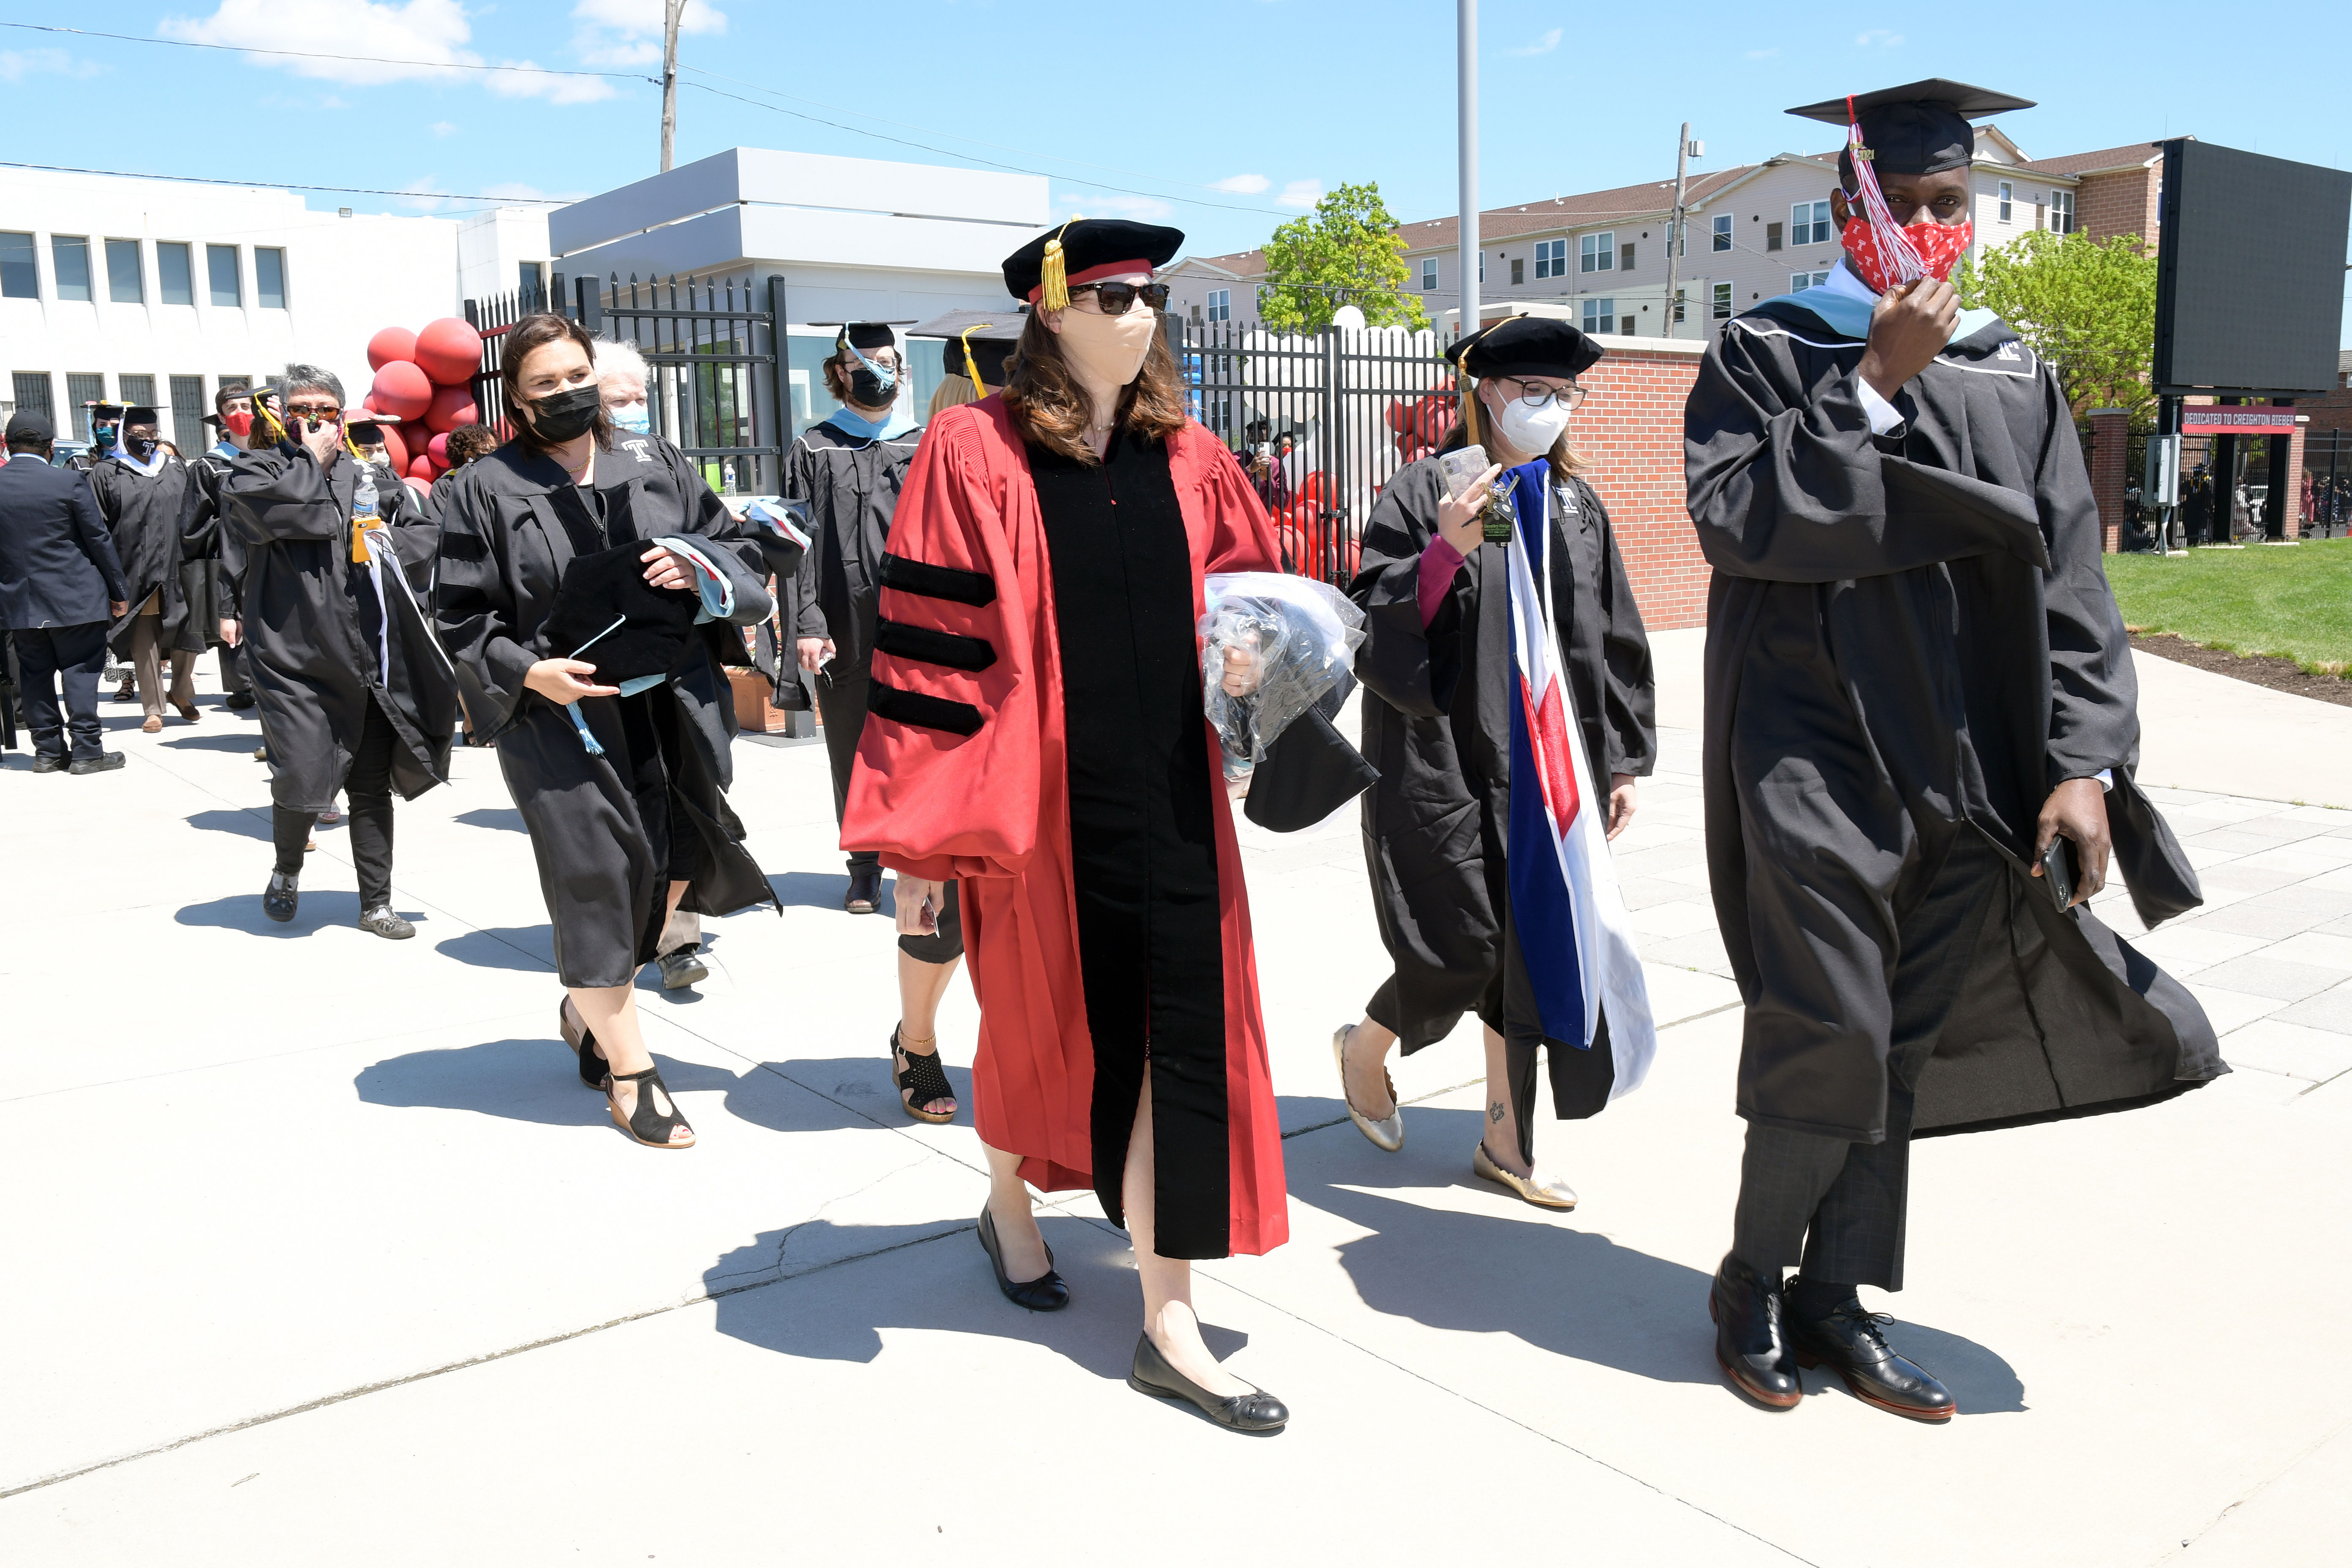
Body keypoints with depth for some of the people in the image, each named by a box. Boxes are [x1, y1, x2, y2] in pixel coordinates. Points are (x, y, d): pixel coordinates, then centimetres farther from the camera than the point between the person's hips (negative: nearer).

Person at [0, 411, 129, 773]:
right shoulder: (70, 482, -10)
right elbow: (98, 539, -6)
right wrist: (119, 590, 2)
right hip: (74, 597, -4)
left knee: (34, 673, 11)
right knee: (80, 670, 1)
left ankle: (48, 750, 15)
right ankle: (86, 750, 0)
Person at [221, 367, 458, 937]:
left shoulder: (371, 475, 14)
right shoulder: (255, 470, 3)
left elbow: (422, 534, 11)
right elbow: (279, 509, -18)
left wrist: (378, 545, -6)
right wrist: (313, 457, -4)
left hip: (372, 661, 4)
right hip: (296, 659, -3)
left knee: (372, 788, 8)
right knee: (302, 782, -10)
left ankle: (376, 905, 19)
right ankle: (287, 870, 22)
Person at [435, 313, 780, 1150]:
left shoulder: (659, 469, 9)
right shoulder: (487, 490, -1)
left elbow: (743, 548, 11)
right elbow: (461, 616, 0)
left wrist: (702, 567, -10)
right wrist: (528, 671, -15)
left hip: (670, 703, 4)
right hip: (562, 713, -4)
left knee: (678, 865, 9)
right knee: (597, 879, -3)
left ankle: (590, 1005, 36)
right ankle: (630, 1073, 10)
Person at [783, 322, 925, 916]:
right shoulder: (814, 450, 9)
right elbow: (799, 542, 2)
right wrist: (807, 625, -8)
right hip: (845, 631, 1)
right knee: (852, 750, 7)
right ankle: (866, 867, 20)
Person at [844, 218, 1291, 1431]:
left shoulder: (1190, 461, 6)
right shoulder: (977, 456, -7)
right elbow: (930, 648, -9)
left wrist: (1244, 655, -6)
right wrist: (919, 840, -10)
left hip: (1169, 799, 4)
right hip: (1039, 804, -4)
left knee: (1185, 1038, 2)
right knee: (1039, 1020, 14)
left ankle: (1169, 1324, 14)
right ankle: (1008, 1206, 46)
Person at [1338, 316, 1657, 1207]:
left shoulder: (1578, 507, 11)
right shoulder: (1427, 492, -5)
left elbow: (1612, 644, 14)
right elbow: (1373, 625, -11)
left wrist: (1621, 761, 11)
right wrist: (1445, 551, -26)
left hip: (1545, 765, 5)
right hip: (1447, 759, -5)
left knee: (1534, 950, 7)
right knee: (1463, 949, -5)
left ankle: (1505, 1142, 21)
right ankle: (1364, 1048, 27)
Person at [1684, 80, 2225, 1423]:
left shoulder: (2013, 375, 12)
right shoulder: (1768, 353, 2)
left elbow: (2066, 577, 6)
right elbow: (1736, 518, -14)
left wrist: (2085, 762, -4)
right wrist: (1875, 388, -13)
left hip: (1970, 763, 4)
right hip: (1818, 750, -4)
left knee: (1903, 1046, 8)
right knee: (1829, 1032, -8)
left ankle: (1834, 1300, 23)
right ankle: (1754, 1285, 15)